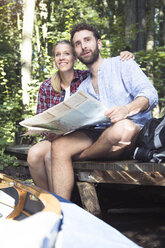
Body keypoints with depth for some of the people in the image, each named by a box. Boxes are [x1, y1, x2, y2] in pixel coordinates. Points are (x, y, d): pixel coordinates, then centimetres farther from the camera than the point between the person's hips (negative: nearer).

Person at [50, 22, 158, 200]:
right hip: (98, 135, 4)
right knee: (59, 146, -22)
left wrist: (126, 110, -27)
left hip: (135, 132, -4)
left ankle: (81, 157, -12)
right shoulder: (83, 88, 26)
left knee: (123, 126, -40)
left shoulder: (121, 65, 10)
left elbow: (150, 94, -5)